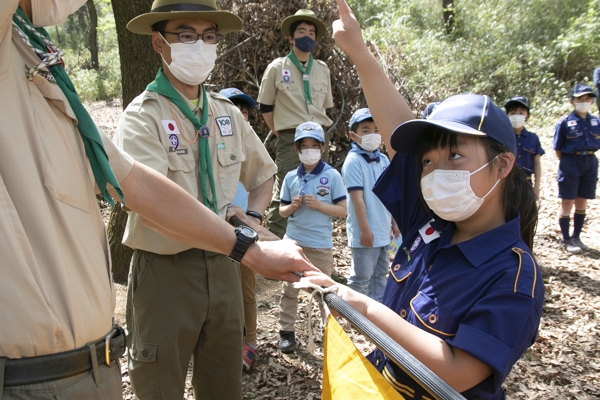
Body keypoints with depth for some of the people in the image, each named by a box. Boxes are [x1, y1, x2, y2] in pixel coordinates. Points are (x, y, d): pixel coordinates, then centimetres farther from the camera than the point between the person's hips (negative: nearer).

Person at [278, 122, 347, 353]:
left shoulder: (332, 176, -6)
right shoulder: (291, 177, 3)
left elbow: (342, 210, -6)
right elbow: (281, 211, 9)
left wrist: (318, 205, -18)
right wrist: (292, 207, -12)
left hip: (321, 244, -3)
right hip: (293, 241, 3)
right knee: (289, 288, 8)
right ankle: (287, 332, 20)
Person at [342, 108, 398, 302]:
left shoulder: (383, 160, 7)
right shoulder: (353, 161, -15)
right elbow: (357, 198, -18)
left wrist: (395, 222, 14)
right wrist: (364, 229, -19)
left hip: (383, 231, 8)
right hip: (366, 232, -7)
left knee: (380, 275, 19)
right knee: (361, 278, 4)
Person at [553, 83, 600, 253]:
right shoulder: (565, 122, -8)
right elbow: (558, 149, -3)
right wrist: (568, 164, -1)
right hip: (571, 164, -5)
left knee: (582, 202, 11)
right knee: (567, 203, 0)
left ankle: (576, 237, 21)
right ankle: (566, 240, 9)